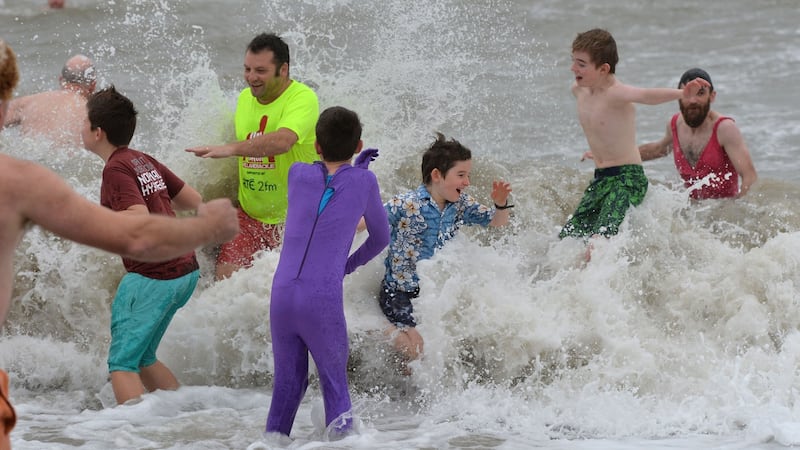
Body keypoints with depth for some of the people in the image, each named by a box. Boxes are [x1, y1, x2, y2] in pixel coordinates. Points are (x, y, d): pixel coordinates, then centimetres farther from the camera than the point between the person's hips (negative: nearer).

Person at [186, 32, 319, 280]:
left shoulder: (302, 98, -18)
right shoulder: (245, 98, 6)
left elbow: (282, 141, -37)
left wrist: (230, 149, -45)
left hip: (294, 217, -5)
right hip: (250, 214, 5)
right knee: (226, 277, -11)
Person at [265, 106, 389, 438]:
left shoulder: (298, 174, 9)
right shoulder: (364, 182, 4)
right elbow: (381, 237, 16)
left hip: (282, 295, 3)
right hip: (324, 300, -3)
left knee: (287, 383, 14)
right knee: (334, 381, 9)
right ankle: (341, 430, -11)